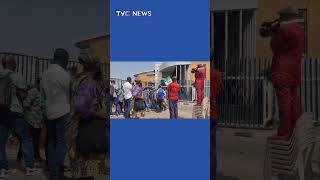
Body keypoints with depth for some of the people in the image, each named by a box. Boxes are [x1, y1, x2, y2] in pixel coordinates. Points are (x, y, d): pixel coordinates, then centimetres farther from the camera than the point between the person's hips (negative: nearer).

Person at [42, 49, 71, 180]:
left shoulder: (45, 73, 11)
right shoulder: (64, 74, -12)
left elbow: (44, 93, 15)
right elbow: (70, 93, -5)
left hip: (49, 112, 7)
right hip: (63, 112, -7)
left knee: (52, 143, 12)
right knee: (62, 143, -2)